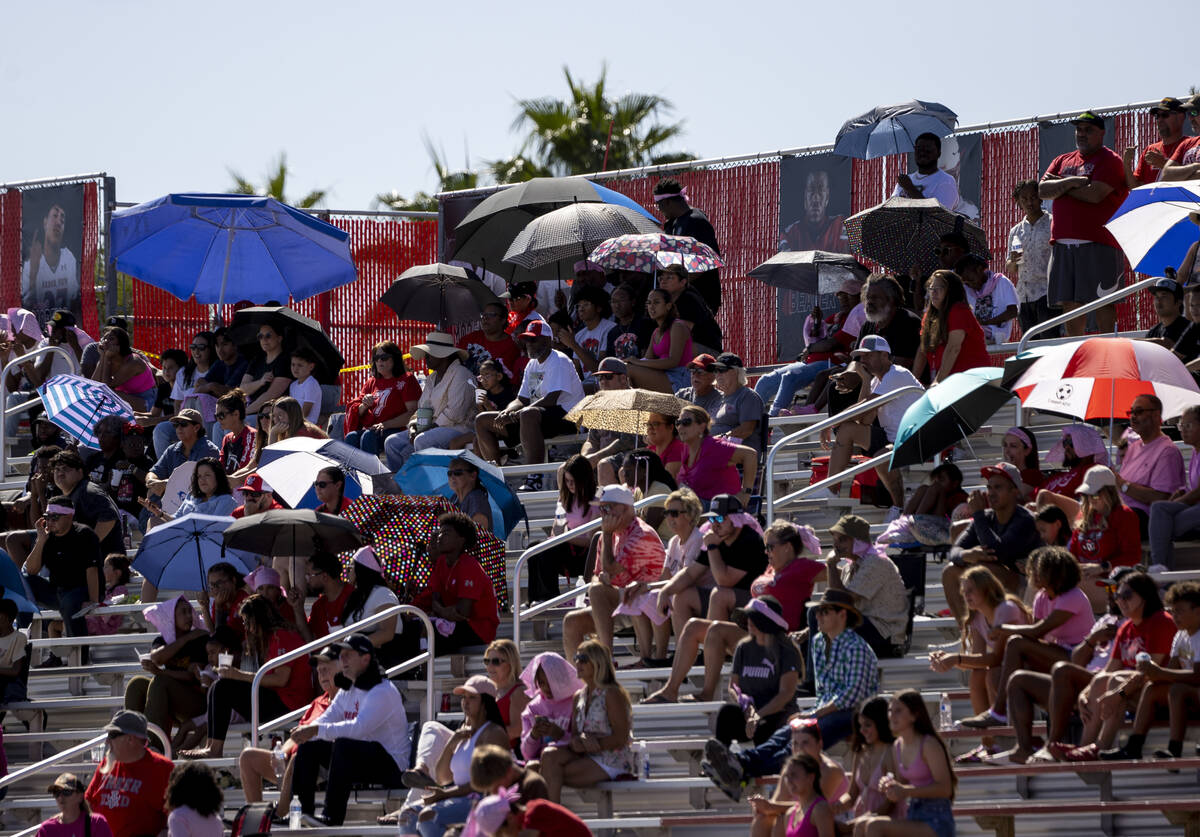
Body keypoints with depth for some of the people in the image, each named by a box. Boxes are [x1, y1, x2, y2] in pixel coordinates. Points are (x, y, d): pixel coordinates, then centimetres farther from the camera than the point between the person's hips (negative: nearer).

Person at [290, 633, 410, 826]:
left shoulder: (383, 692, -17)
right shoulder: (347, 691, 13)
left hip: (392, 766, -9)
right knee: (309, 745, 0)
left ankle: (333, 818, -37)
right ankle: (303, 809, -3)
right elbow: (325, 720, 4)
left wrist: (318, 730, -35)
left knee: (343, 745, -35)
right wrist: (306, 732, -20)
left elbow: (359, 728, -31)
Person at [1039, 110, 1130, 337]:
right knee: (1069, 303, 4)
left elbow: (1095, 194, -14)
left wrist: (1059, 185, 0)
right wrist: (1069, 183, -9)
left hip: (1098, 244, -6)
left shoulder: (1110, 161, 0)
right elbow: (1042, 190, 8)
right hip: (1062, 244, 6)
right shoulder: (1063, 161, 21)